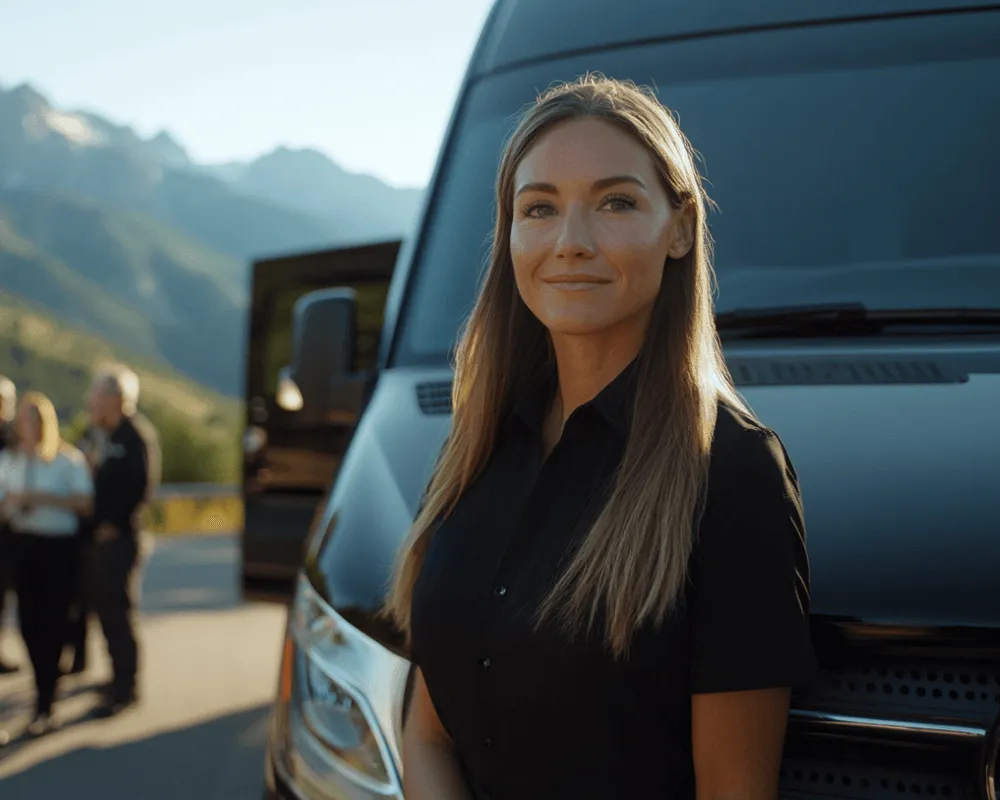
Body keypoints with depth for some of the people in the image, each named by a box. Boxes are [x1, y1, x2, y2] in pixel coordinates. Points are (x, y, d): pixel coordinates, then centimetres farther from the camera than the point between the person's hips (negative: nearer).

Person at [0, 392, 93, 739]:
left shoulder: (68, 459, -3)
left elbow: (84, 502, -11)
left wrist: (43, 498, -19)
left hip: (59, 544, -4)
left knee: (52, 621, -4)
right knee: (29, 620, 4)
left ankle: (45, 707, -1)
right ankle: (44, 682, 26)